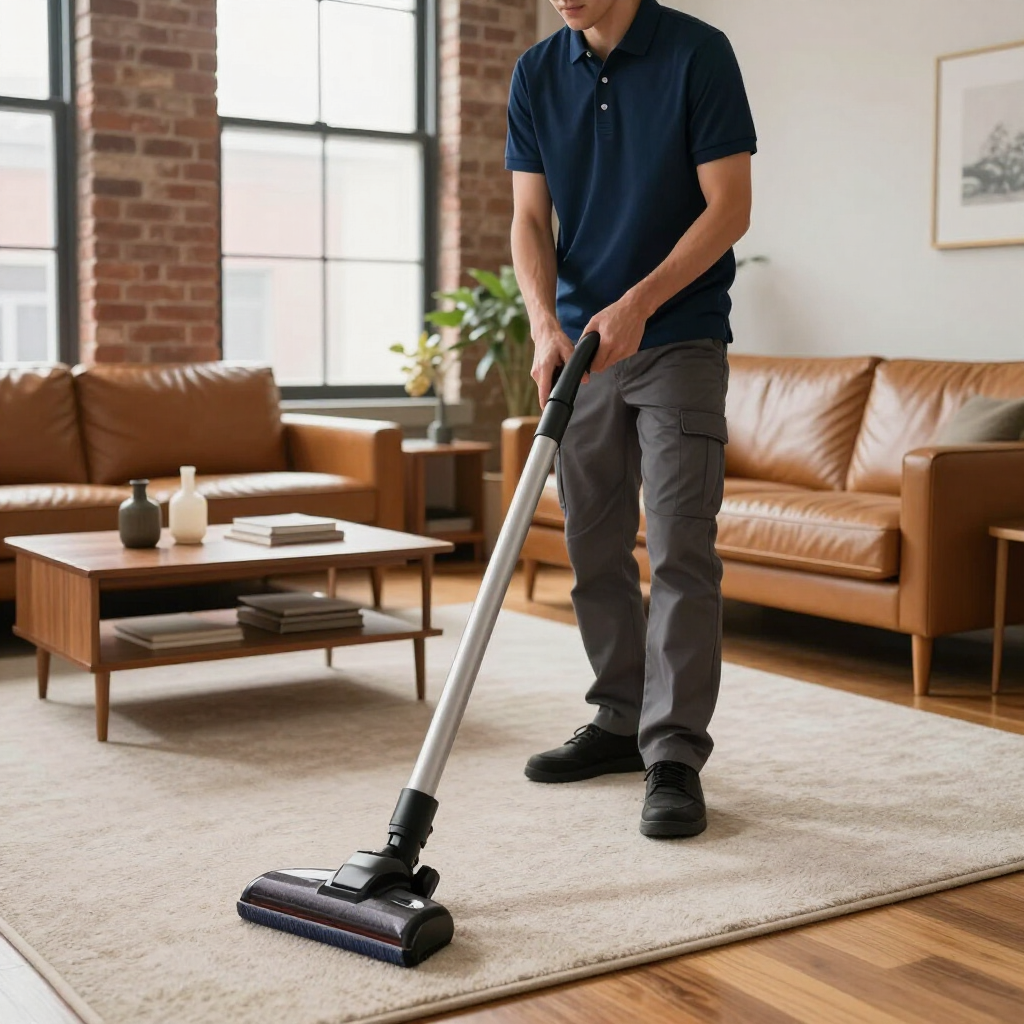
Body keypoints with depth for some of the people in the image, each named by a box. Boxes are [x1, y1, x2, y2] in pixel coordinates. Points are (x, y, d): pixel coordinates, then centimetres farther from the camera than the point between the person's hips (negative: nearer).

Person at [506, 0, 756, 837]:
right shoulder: (536, 74, 6)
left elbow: (729, 208, -12)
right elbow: (530, 220, 3)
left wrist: (637, 304, -21)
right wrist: (546, 322, -14)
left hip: (681, 340, -5)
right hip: (582, 343, 5)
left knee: (681, 550, -9)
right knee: (595, 549, 10)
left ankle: (675, 755, -5)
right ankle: (622, 722, 23)